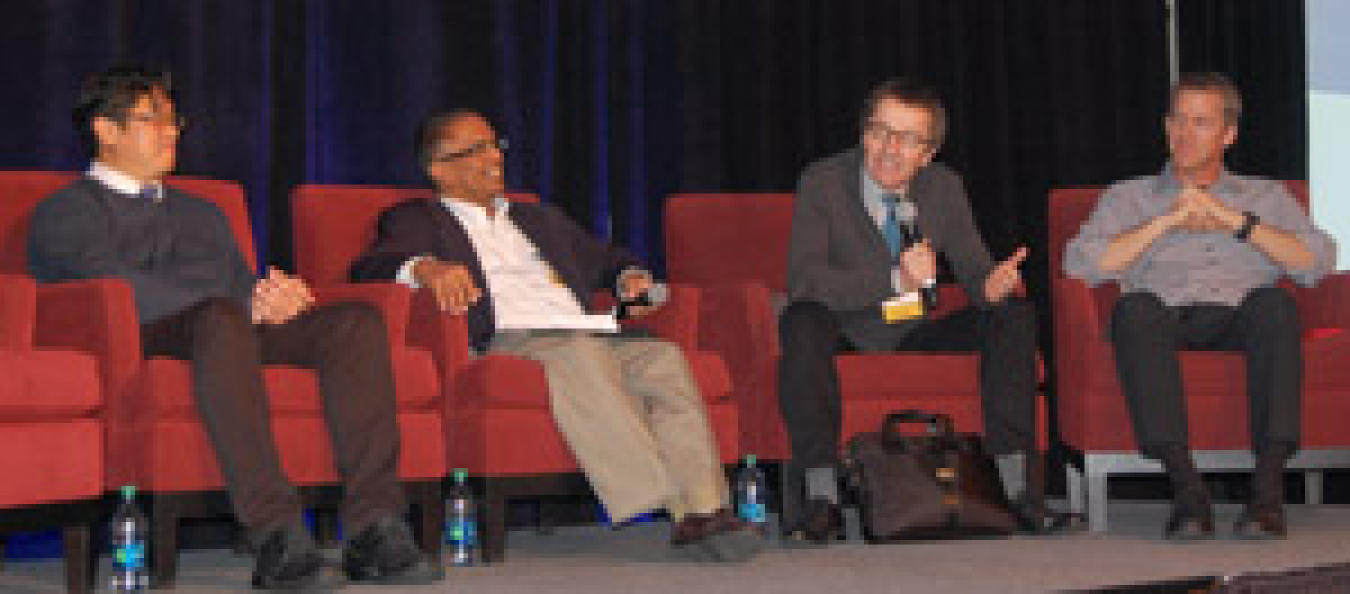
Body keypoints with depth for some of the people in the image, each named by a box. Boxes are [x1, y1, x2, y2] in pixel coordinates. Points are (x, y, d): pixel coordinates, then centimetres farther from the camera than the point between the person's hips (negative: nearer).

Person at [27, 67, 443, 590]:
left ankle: (373, 528, -35)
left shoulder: (202, 214, 35)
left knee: (356, 321, -22)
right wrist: (247, 305, -14)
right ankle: (276, 537, -48)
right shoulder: (63, 215, 12)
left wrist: (272, 296, -2)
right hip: (141, 344, -6)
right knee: (221, 318, -41)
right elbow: (119, 291, -7)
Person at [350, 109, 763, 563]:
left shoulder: (540, 219, 36)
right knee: (578, 354, -37)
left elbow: (602, 257, 39)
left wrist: (630, 276, 13)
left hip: (588, 338, 5)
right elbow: (370, 267, -2)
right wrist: (427, 267, -25)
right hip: (507, 342, -5)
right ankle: (671, 506, -43)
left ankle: (703, 509, -38)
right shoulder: (417, 219, 17)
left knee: (665, 357, -26)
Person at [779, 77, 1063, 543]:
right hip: (844, 334, -4)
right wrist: (895, 281, -36)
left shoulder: (943, 187, -2)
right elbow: (803, 279, -26)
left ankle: (1017, 482, -17)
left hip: (914, 333, 4)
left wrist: (991, 285, -25)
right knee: (802, 321, -36)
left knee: (1014, 313, -14)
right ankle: (821, 495, -35)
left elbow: (972, 266, 1)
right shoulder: (823, 181, -15)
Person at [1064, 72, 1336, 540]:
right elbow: (1080, 263, 6)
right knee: (1135, 308, -36)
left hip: (1239, 314, 0)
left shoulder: (1266, 195, 28)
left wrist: (1237, 222, 2)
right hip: (1168, 315, 0)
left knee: (1274, 301, -35)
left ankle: (1268, 488, -39)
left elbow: (1319, 261, 9)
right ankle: (1187, 488, -41)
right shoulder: (1128, 197, 27)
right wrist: (1169, 221, 2)